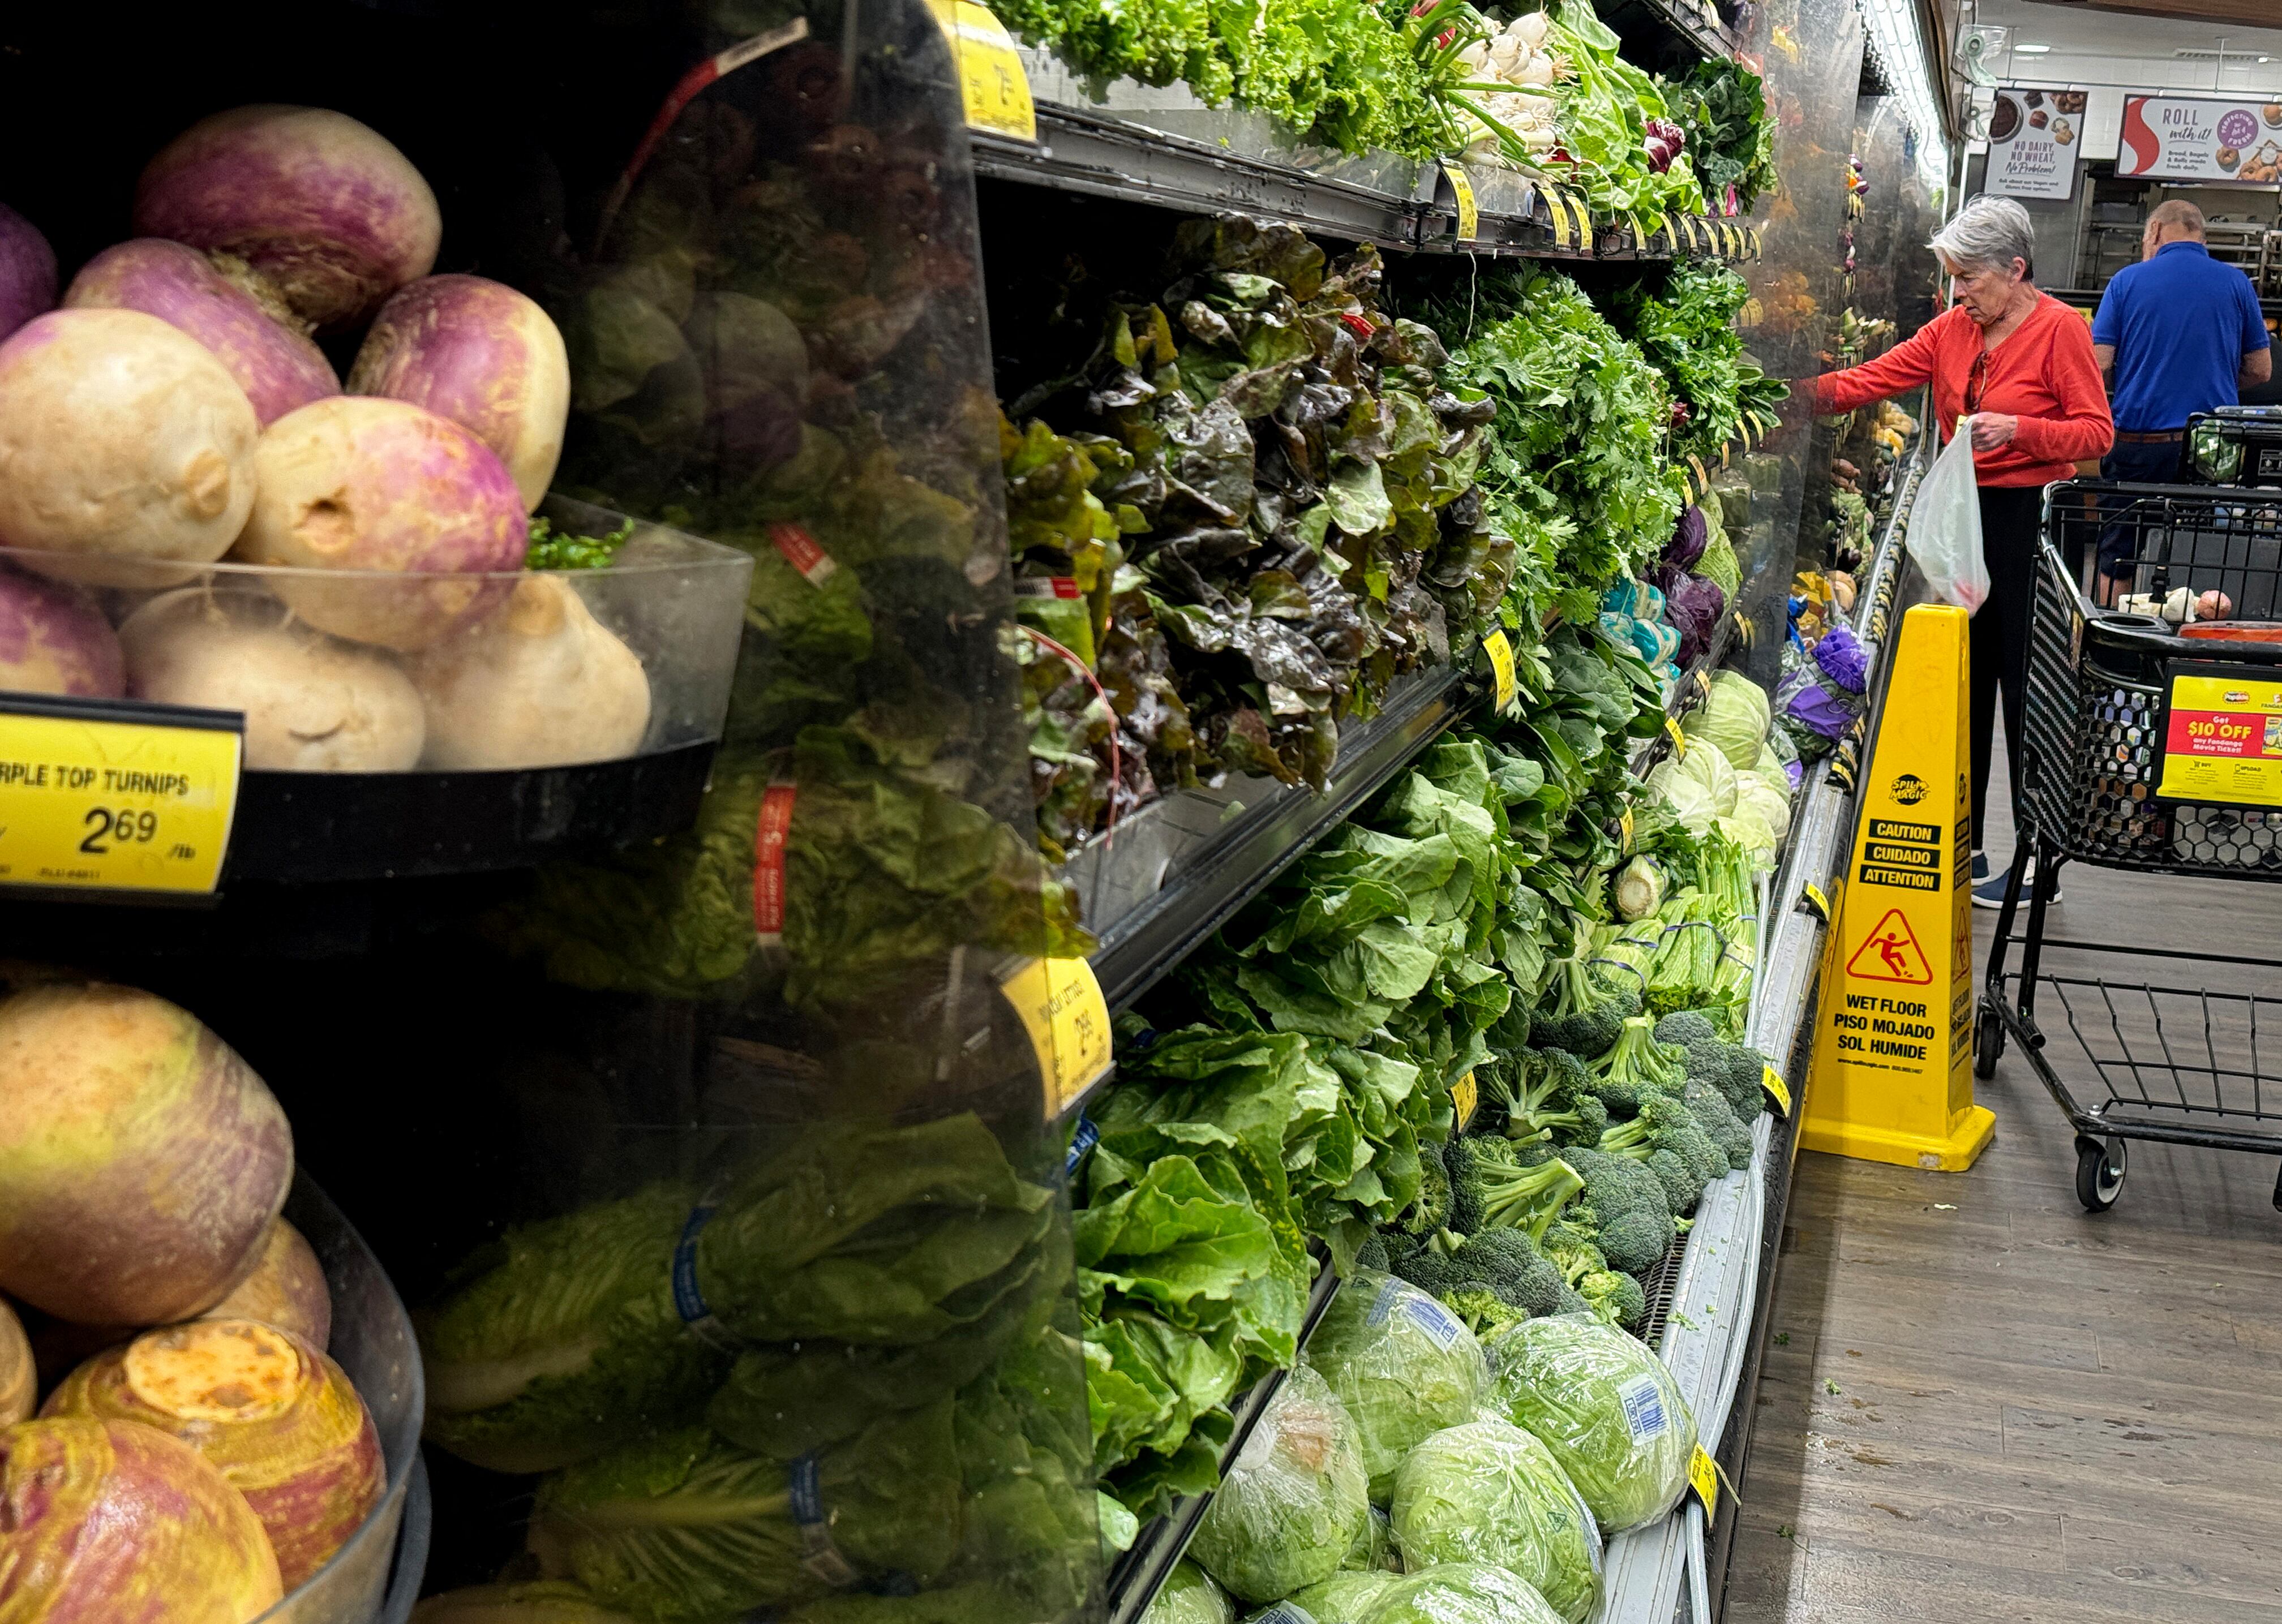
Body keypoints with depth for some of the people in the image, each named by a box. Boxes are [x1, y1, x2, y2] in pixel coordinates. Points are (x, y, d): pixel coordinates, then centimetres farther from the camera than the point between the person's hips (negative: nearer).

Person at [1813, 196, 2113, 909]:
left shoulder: (2059, 327, -8)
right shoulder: (1953, 329, 9)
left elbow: (2096, 432, -11)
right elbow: (1874, 378, 3)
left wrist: (2019, 429, -24)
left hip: (2032, 519, -6)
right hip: (1966, 517, 7)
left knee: (2027, 688, -2)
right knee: (1964, 682, 11)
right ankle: (1961, 847, 21)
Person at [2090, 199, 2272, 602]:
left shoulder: (2128, 280, 0)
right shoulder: (2237, 283, 5)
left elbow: (2098, 365, -5)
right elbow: (2261, 371, 7)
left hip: (2138, 437, -1)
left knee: (2117, 557, 7)